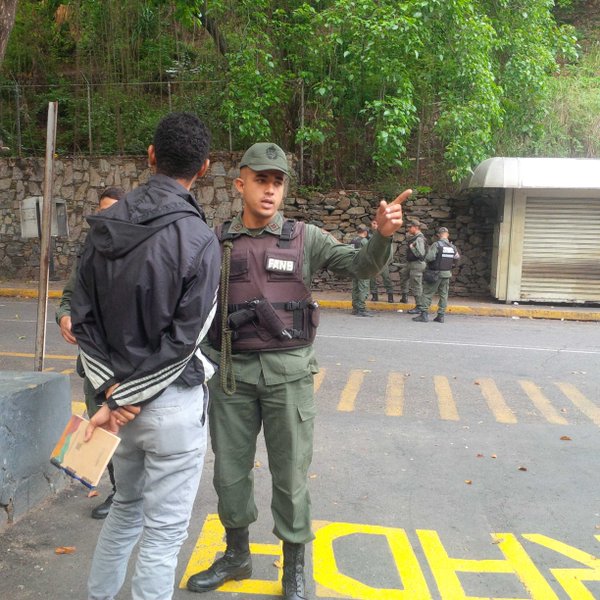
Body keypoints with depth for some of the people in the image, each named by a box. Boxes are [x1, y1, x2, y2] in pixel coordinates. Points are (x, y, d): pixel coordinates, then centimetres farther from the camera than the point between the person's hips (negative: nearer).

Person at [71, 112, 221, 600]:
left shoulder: (104, 225, 0)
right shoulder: (198, 239, -17)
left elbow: (82, 317, -1)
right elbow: (183, 340, -19)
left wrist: (112, 388, -4)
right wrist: (122, 398, -10)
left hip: (120, 392, 7)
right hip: (173, 403, -6)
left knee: (126, 507, 27)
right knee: (164, 530, 9)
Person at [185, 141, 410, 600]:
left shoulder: (305, 238, -1)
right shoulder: (215, 242, 3)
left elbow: (361, 266, -8)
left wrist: (383, 234, -27)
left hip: (287, 373, -1)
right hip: (231, 373, 2)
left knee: (290, 475, 9)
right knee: (230, 471, 15)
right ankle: (237, 555, 40)